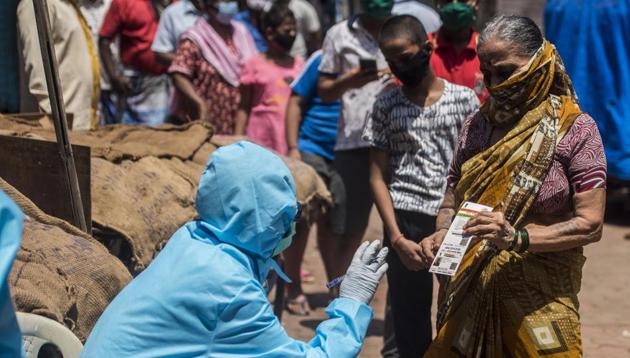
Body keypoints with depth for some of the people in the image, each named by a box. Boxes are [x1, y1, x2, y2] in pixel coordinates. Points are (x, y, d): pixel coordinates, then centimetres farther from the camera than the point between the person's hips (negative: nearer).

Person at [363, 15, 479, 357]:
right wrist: (396, 237, -7)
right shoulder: (386, 104, 5)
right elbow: (378, 177, 3)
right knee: (409, 318, 4)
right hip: (406, 221, 1)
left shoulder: (463, 98, 4)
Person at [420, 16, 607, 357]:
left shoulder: (576, 129, -7)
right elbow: (450, 204, 13)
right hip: (470, 295, 4)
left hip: (539, 299, -4)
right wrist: (442, 235, -9)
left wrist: (517, 238, -25)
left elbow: (590, 224, -12)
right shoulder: (476, 126, 7)